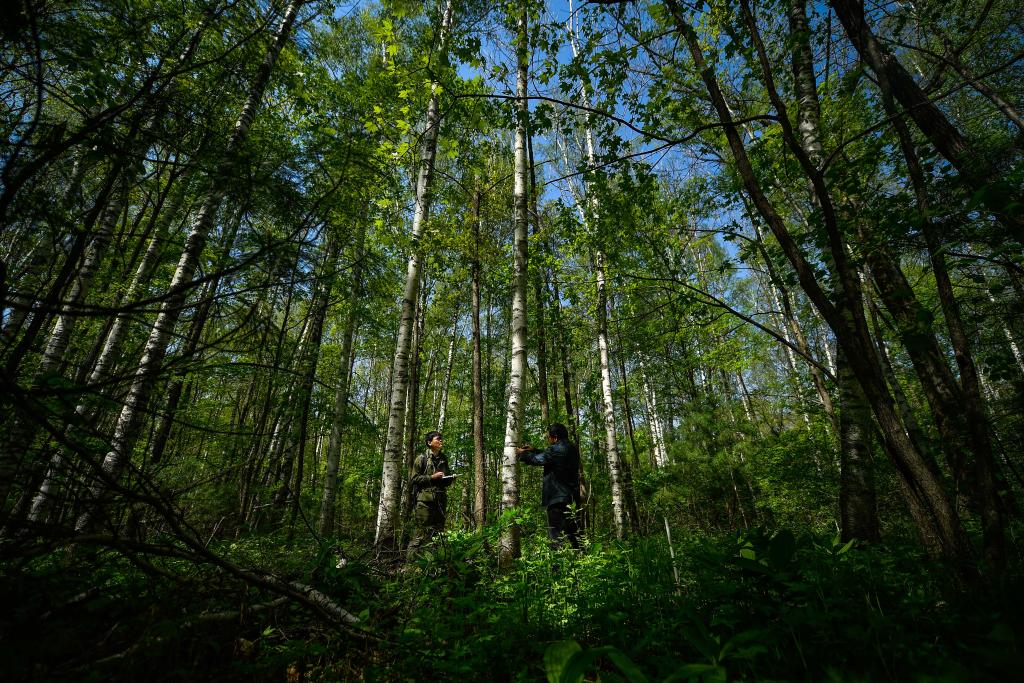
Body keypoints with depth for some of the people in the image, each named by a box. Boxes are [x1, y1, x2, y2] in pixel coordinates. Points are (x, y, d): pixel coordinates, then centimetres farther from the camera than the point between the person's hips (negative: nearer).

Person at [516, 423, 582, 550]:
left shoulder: (556, 449, -16)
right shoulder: (572, 448, 11)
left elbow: (537, 460, -5)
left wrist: (522, 454, 12)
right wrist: (534, 450, 25)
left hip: (557, 498, -9)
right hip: (572, 498, 9)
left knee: (555, 535, -3)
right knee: (572, 532, 18)